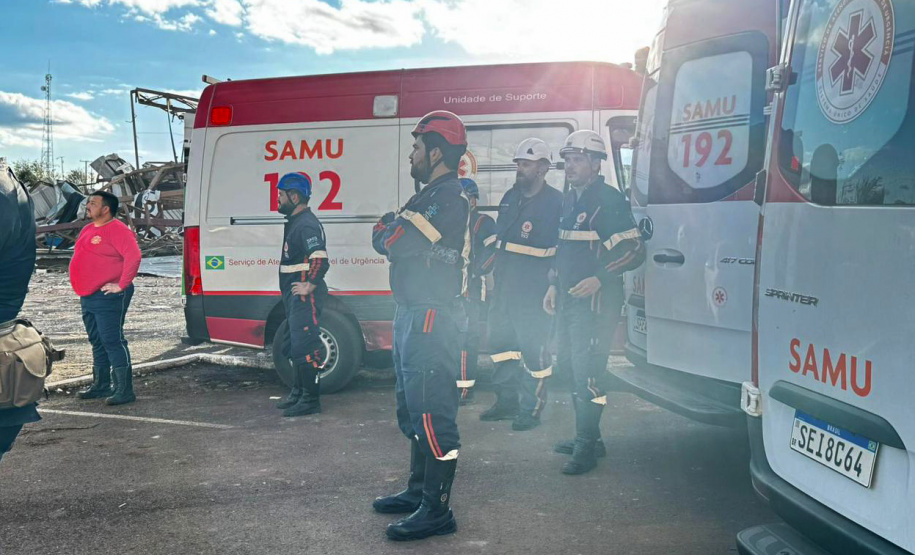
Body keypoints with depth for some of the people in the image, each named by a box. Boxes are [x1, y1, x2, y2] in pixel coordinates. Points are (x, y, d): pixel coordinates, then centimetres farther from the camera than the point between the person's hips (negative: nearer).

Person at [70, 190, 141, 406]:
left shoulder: (117, 230, -13)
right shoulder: (88, 229, 17)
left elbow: (133, 256, -25)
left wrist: (121, 285, -23)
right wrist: (81, 289, 20)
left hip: (108, 297, -10)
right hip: (88, 297, 10)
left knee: (112, 341, -10)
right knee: (97, 342, 15)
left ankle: (124, 390, -7)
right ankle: (100, 385, 26)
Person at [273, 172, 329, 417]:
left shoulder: (307, 225, -17)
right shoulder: (294, 222, 17)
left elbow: (320, 260, -29)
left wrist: (308, 287, -23)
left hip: (305, 297, -11)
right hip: (295, 296, 11)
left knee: (304, 347, -8)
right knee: (296, 345, 18)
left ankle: (310, 400, -3)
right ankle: (298, 393, 30)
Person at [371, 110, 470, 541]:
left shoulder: (449, 198, -14)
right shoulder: (433, 195, 20)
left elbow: (390, 242, -20)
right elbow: (386, 241, 16)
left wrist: (390, 227, 1)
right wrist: (397, 228, -4)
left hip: (431, 320, -11)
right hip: (412, 316, 11)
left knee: (431, 412, -7)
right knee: (412, 407, 19)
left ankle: (437, 510, 0)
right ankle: (418, 491, 32)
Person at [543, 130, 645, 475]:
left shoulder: (609, 200, -10)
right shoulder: (569, 201, 17)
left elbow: (634, 251, -14)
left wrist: (599, 279, -22)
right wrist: (554, 285, 17)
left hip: (596, 303, -9)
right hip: (568, 301, 9)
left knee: (587, 373, -9)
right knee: (570, 367, 15)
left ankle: (586, 449, -1)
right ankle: (585, 435, 28)